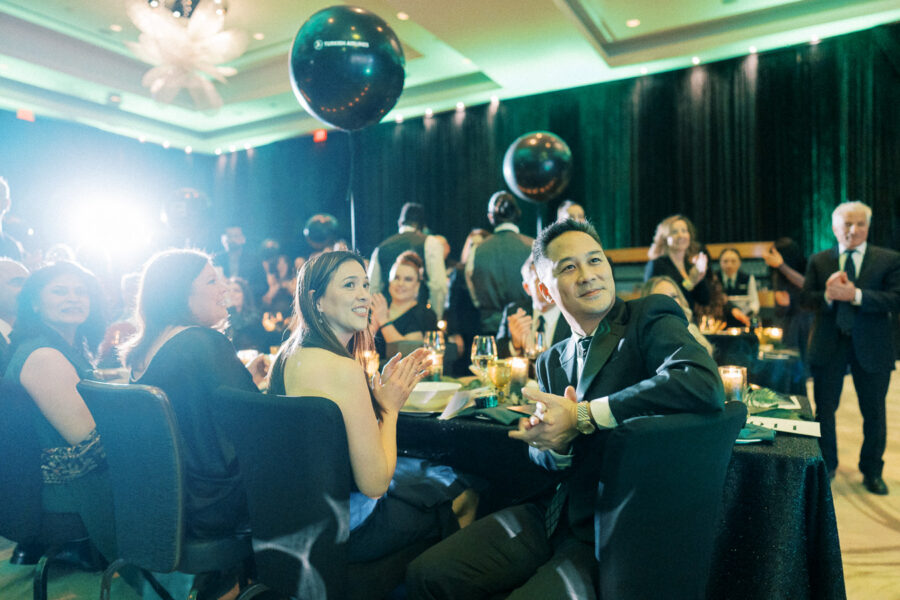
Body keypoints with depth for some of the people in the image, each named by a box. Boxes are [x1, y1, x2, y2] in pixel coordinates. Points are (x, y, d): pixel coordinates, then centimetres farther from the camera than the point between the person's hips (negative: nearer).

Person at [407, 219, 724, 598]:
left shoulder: (651, 319, -8)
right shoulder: (552, 361, 9)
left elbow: (704, 385, -29)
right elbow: (543, 459, 13)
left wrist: (580, 416, -25)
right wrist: (556, 442, -13)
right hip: (558, 515, 6)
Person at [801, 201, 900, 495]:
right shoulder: (818, 261, 5)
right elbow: (807, 297, -1)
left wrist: (855, 295, -23)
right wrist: (828, 295, -21)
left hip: (871, 347, -1)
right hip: (829, 345, 1)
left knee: (874, 414, 11)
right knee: (824, 410, 9)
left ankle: (872, 472, 31)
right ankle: (826, 467, 27)